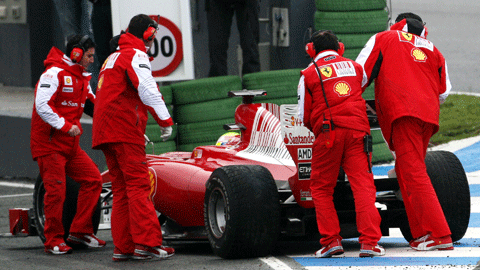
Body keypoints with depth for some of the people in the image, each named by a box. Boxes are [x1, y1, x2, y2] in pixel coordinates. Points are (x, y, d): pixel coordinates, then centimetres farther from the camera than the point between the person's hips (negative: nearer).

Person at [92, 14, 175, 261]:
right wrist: (165, 121, -13)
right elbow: (148, 90, -17)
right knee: (138, 186, -12)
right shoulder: (135, 55, -5)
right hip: (125, 129, -9)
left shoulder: (114, 57, 26)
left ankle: (123, 247, 4)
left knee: (121, 190, 8)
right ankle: (146, 243, -19)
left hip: (105, 130, 9)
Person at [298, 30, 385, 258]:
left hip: (328, 132, -2)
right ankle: (369, 241, -11)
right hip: (357, 129, 2)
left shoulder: (309, 74, 7)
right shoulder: (355, 67, 18)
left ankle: (330, 240, -1)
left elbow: (304, 116, 8)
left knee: (321, 188, 9)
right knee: (363, 185, -1)